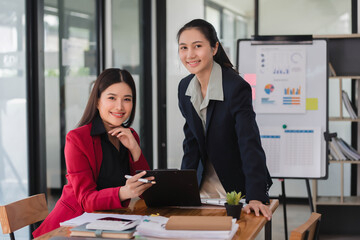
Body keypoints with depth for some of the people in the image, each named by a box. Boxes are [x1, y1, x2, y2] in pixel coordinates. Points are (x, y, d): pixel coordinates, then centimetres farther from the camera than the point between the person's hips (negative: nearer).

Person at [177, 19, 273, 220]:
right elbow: (191, 142, 6)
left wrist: (256, 197, -38)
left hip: (238, 187, -5)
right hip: (205, 187, 6)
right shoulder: (185, 88, -1)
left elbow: (250, 143, -29)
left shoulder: (236, 87, -22)